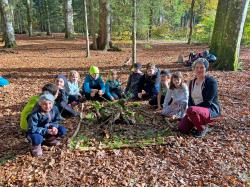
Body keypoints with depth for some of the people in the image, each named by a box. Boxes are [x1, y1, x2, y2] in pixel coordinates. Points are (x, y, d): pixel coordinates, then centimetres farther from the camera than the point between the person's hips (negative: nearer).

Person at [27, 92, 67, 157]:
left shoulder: (55, 109, -16)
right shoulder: (35, 114, -30)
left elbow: (57, 120, 0)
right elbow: (32, 128, -29)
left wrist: (54, 127, -23)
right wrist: (46, 131, -34)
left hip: (48, 128, 5)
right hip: (37, 131, -5)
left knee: (63, 130, -12)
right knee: (37, 139, -38)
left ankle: (49, 140, 16)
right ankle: (36, 146, 3)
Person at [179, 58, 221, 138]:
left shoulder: (211, 82, -15)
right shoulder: (192, 82, 7)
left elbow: (207, 102, -20)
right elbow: (190, 99, 9)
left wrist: (192, 109, -22)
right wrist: (190, 110, -9)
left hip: (211, 110, -6)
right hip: (196, 110, 7)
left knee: (191, 110, -37)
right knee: (182, 128, -7)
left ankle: (203, 128, -9)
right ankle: (200, 122, 18)